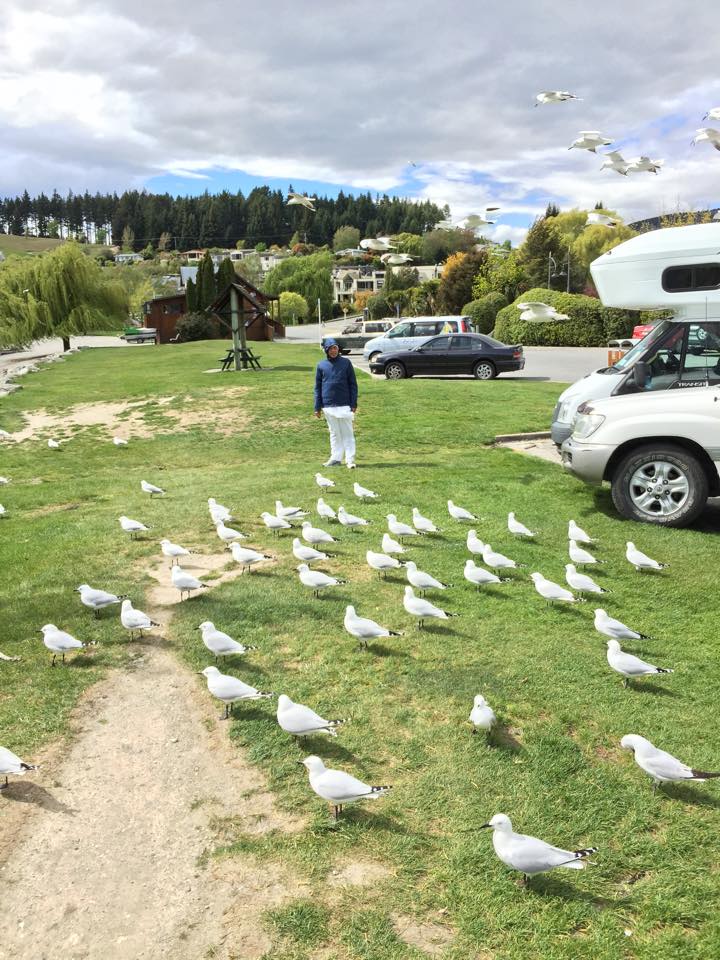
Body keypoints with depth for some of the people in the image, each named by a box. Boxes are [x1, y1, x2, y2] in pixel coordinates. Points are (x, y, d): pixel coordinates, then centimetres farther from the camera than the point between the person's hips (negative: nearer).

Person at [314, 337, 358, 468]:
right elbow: (318, 387, 8)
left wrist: (354, 404, -4)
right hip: (328, 406, 2)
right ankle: (336, 458, 18)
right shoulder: (321, 365, 5)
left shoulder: (346, 363, 0)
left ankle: (350, 460, 2)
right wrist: (317, 407, 4)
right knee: (334, 433, 11)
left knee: (347, 433, 0)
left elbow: (353, 384, 1)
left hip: (344, 405, -2)